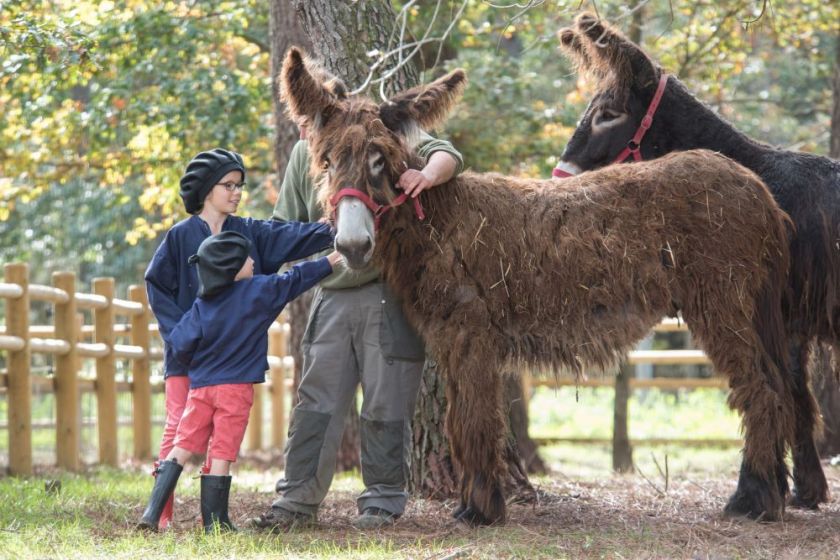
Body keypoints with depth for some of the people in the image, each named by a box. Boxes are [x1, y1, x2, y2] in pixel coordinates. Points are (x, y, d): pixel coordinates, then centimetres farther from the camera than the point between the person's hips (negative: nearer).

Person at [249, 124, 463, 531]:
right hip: (332, 296, 5)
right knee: (315, 403, 6)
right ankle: (297, 499, 11)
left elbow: (446, 154, -14)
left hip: (388, 297, -5)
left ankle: (383, 500, 11)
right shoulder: (304, 154, 7)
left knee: (385, 402, 2)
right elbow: (285, 225, 16)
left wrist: (428, 174, -35)